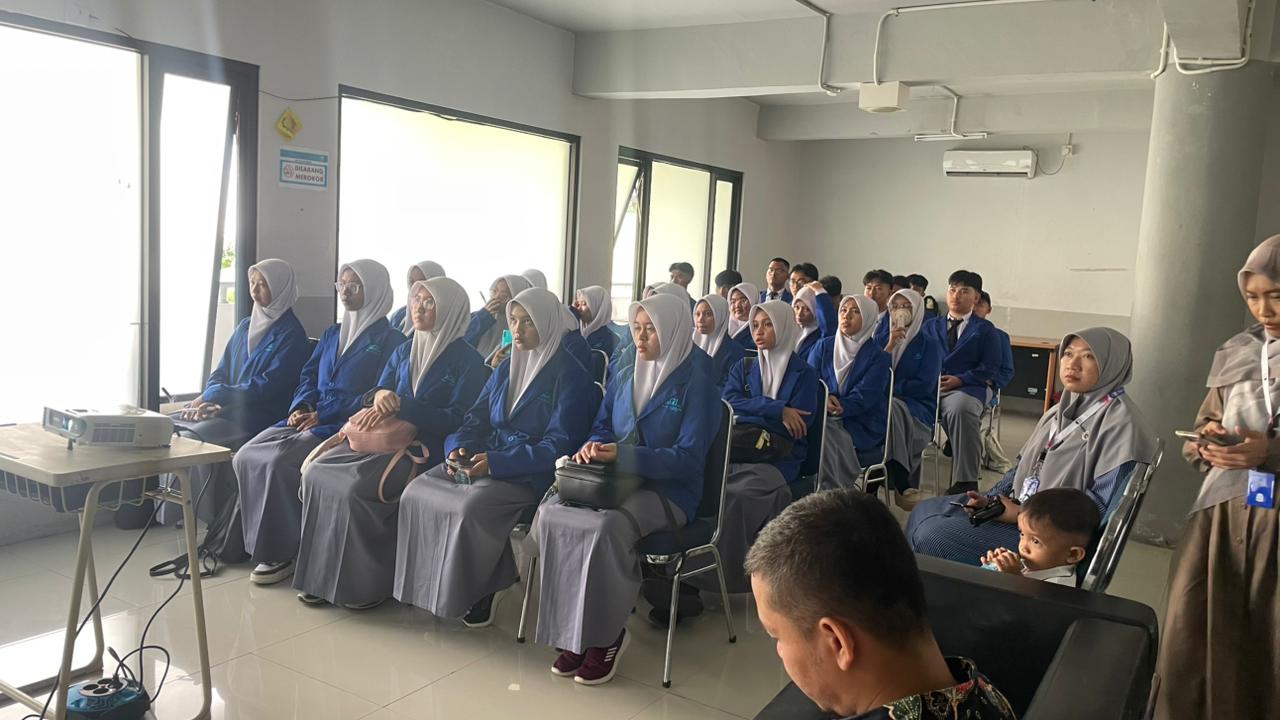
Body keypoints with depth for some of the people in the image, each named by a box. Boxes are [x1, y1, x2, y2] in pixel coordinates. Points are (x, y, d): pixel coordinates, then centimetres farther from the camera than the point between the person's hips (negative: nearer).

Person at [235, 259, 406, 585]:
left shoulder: (389, 340, -2)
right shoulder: (332, 334, 22)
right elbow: (309, 376, 21)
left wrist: (323, 416, -15)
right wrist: (301, 407, -2)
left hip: (343, 427, -7)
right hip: (308, 420, 8)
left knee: (277, 461, -28)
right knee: (245, 457, -13)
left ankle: (282, 551, -12)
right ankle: (264, 544, -5)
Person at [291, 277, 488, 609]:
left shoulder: (467, 361, -4)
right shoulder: (403, 351, 17)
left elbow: (455, 420, -11)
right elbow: (376, 393, 17)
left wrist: (400, 404, -16)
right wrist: (380, 396, -9)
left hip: (426, 448, -7)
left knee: (356, 488, -28)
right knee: (316, 472, -14)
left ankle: (367, 583, -12)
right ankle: (321, 574, -8)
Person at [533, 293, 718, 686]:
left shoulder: (695, 385, -6)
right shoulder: (623, 378, 14)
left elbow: (689, 458, -14)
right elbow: (601, 428, 19)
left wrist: (622, 455, -23)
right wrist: (594, 448, -7)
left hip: (668, 491, -5)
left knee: (607, 527, -36)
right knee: (549, 515, -24)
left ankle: (606, 634, -17)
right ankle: (573, 629, -14)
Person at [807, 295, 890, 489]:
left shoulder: (878, 357, 2)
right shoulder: (823, 346, 14)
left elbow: (864, 397, -10)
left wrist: (838, 408, -25)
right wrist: (823, 399, -18)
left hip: (861, 426, -3)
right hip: (823, 418, 3)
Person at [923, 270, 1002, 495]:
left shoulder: (985, 330, 15)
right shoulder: (931, 326, 25)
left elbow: (989, 367, 4)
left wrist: (959, 379, -12)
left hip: (967, 387, -3)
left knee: (959, 409, -39)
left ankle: (965, 481, -30)